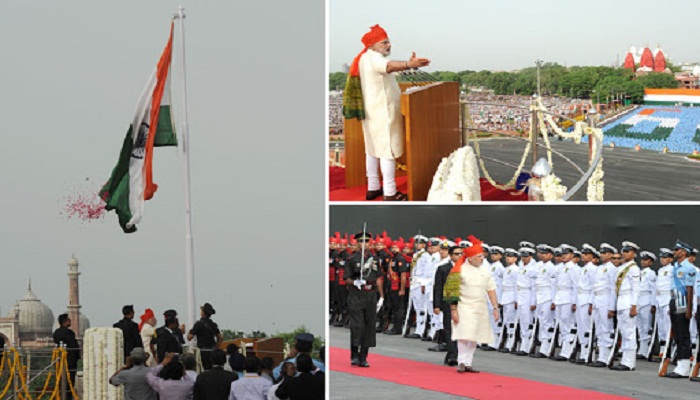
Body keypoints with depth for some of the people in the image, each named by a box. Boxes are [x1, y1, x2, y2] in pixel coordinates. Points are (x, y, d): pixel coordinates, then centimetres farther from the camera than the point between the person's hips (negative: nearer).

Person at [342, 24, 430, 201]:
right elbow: (388, 66, -40)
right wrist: (409, 65, -56)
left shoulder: (365, 58, 14)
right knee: (388, 151, -8)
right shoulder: (372, 57, -18)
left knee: (373, 149, 16)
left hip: (372, 112, 11)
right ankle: (390, 193, -8)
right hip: (383, 113, -11)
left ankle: (372, 188, 23)